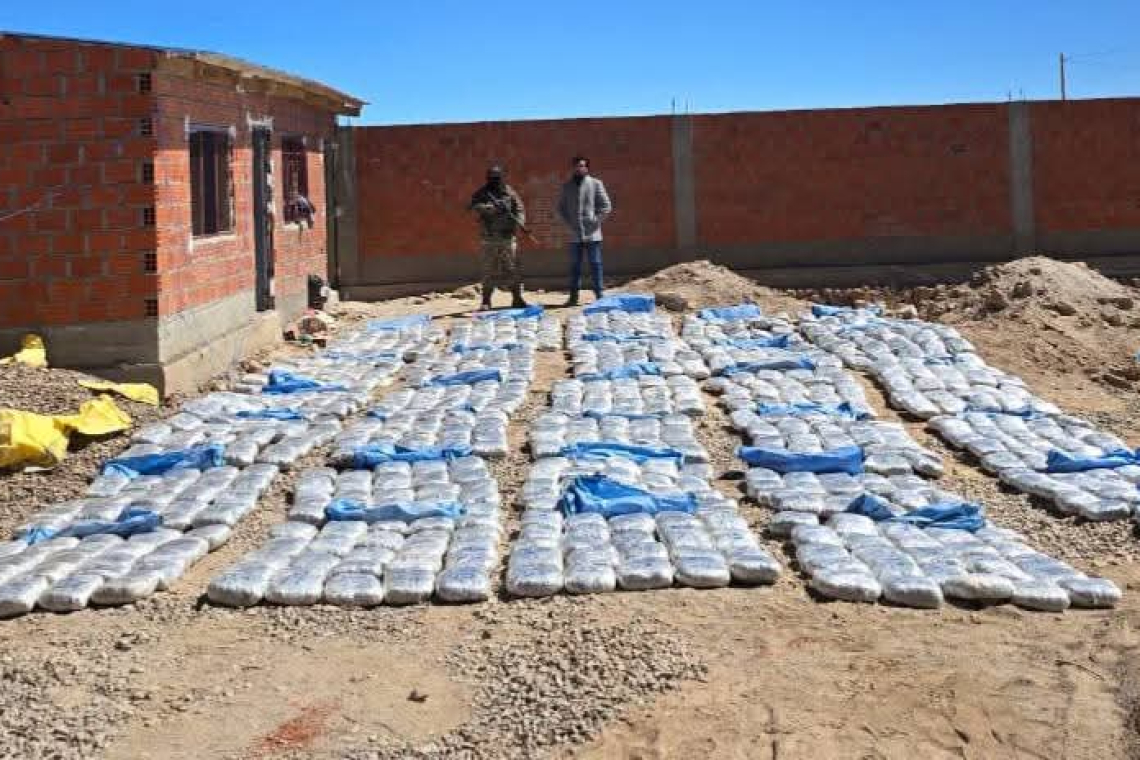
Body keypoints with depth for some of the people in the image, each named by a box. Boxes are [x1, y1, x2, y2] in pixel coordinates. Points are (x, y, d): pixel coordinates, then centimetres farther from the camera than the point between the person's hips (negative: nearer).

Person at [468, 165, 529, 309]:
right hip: (489, 237, -1)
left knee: (513, 269, 0)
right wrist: (491, 207, -28)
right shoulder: (481, 194, 5)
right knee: (489, 271, 0)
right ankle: (486, 301, 5)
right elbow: (474, 206, -11)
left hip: (508, 236, 1)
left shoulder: (509, 192, 7)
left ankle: (517, 299, 6)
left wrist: (518, 221, -16)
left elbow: (520, 209, 5)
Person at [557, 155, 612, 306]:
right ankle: (573, 296, 11)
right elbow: (561, 207, 14)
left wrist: (595, 221, -9)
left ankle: (599, 295, 4)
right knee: (575, 265, 7)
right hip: (575, 234, 3)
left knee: (595, 264, 0)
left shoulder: (595, 183, 1)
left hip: (592, 233, -3)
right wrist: (569, 223, 1)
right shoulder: (567, 186, 10)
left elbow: (606, 206, -1)